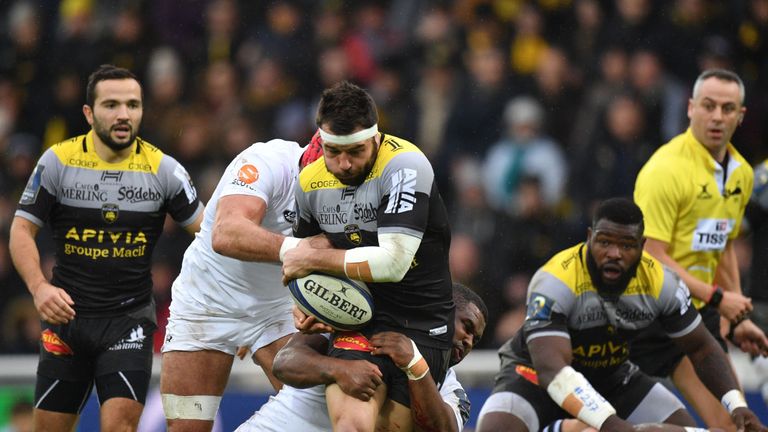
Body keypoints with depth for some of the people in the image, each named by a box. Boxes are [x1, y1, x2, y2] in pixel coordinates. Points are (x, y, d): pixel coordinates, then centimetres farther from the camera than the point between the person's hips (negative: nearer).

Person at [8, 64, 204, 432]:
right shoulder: (59, 160, -3)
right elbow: (22, 229, -1)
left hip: (130, 321, -1)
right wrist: (39, 287, -18)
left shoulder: (162, 168, -4)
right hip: (66, 315, 1)